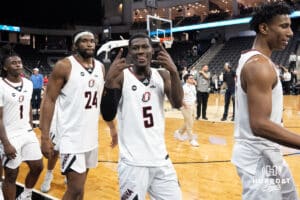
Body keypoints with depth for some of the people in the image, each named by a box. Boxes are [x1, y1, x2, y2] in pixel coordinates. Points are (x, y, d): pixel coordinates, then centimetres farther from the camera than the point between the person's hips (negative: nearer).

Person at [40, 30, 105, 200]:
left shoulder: (100, 67, 8)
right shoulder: (64, 66, -10)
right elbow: (49, 101, -11)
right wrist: (45, 137, -16)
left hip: (91, 136, 6)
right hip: (72, 137, -6)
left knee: (79, 185, 17)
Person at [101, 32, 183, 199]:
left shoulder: (162, 75, 5)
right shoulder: (121, 76, -7)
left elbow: (178, 104, -8)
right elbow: (108, 116, -15)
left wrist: (174, 72, -21)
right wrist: (110, 80, -27)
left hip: (161, 158, 4)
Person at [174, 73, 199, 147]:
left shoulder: (193, 87, 9)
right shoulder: (184, 87, -18)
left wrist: (194, 103, 9)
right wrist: (185, 104, -20)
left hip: (193, 106, 9)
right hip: (187, 107, -9)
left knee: (188, 123, 18)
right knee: (189, 124, -2)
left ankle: (179, 132, 37)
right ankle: (192, 139, 9)